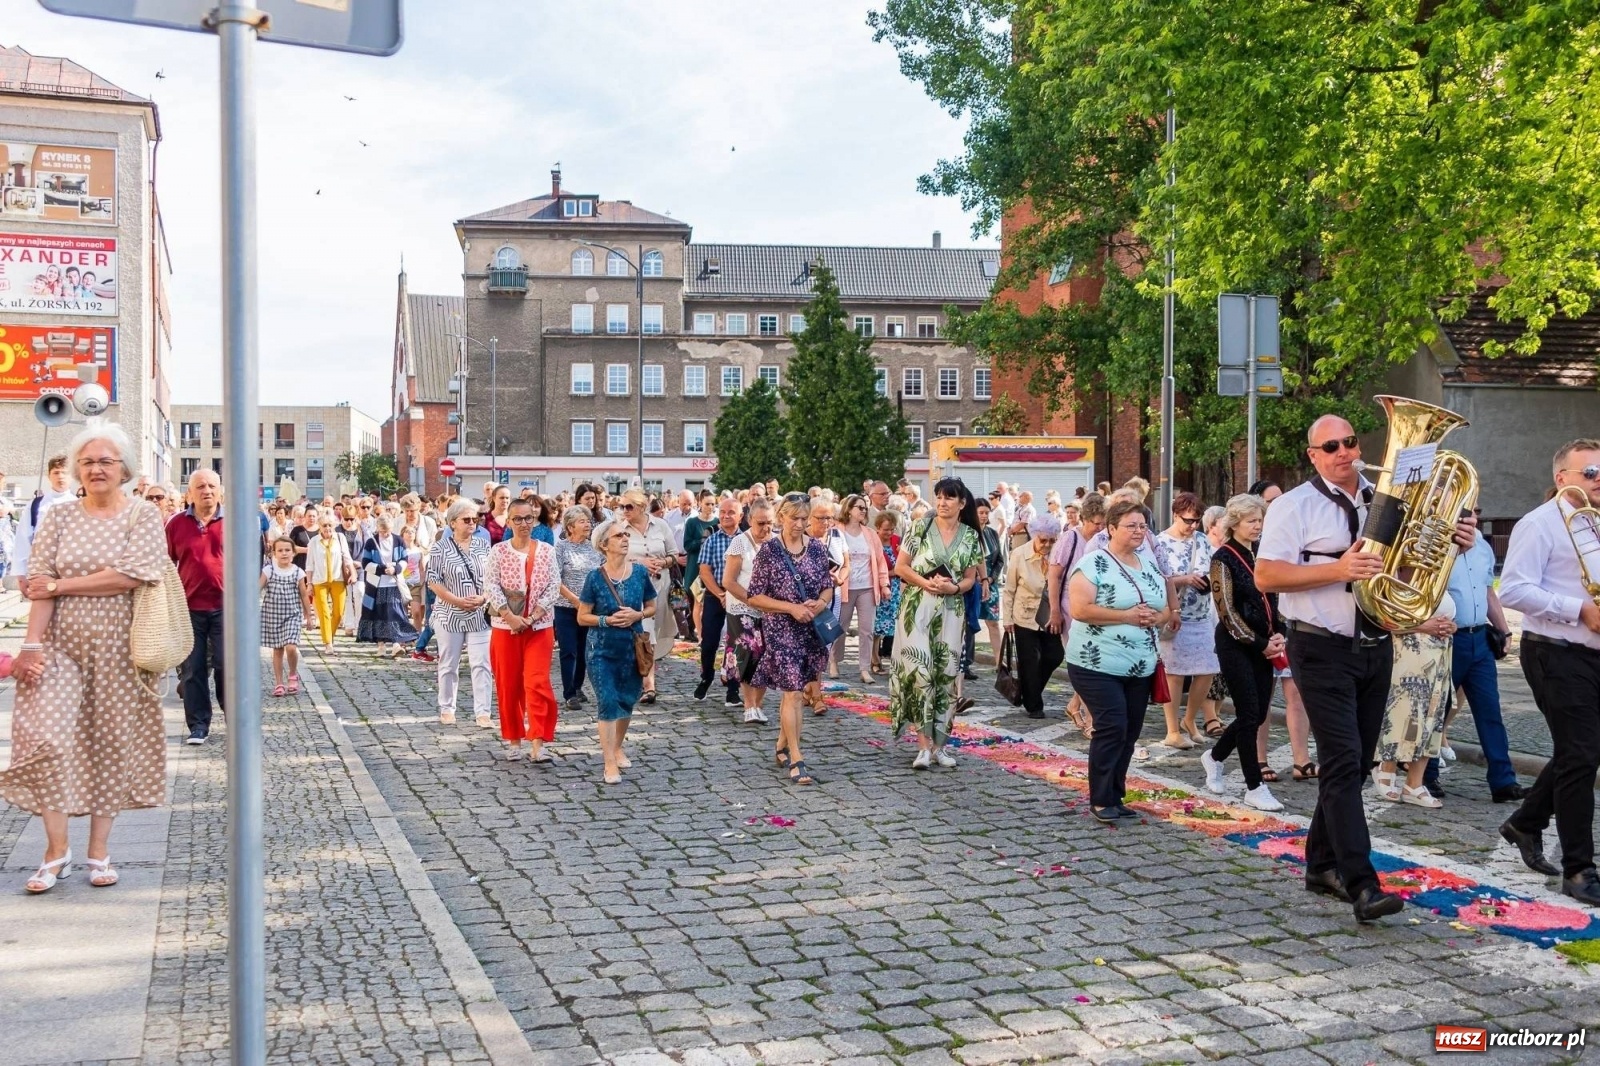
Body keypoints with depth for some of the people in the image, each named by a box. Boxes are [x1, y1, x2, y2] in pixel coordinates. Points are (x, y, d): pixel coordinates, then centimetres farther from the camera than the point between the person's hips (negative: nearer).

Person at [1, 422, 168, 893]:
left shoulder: (143, 516, -1)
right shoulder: (57, 517, 5)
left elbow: (131, 576, -15)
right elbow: (39, 586, -2)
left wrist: (61, 585, -11)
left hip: (117, 647, -1)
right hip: (61, 643, 1)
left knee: (110, 741, 5)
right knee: (47, 736, -8)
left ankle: (99, 851, 16)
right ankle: (56, 850, 5)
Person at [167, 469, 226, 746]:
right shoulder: (177, 524, 4)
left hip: (225, 606, -1)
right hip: (189, 607, 2)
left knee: (226, 666, 0)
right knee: (192, 669, 6)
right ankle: (198, 725, 15)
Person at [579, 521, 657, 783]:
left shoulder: (641, 572, -3)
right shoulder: (595, 577, -9)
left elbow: (652, 606, 8)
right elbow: (582, 617, -4)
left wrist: (637, 615, -12)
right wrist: (607, 620, -19)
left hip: (632, 648, 3)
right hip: (602, 650, -3)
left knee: (627, 701, 13)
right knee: (607, 702, -7)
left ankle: (617, 748, 36)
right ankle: (609, 763, 0)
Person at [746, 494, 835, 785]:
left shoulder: (817, 548, 4)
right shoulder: (769, 551, -7)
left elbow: (829, 586, 13)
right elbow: (754, 596, -7)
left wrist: (820, 603, -10)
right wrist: (791, 608, -16)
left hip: (810, 629, 4)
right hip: (780, 630, -4)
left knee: (792, 690, 14)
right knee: (792, 692, -9)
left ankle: (782, 747, 29)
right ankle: (796, 760, -7)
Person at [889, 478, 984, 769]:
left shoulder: (970, 536, 6)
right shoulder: (921, 528, -1)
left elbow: (970, 578, 9)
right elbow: (900, 567, -2)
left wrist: (954, 588, -12)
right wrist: (926, 583, -16)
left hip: (951, 611, 3)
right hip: (917, 607, -3)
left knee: (946, 673, 4)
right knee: (919, 670, -11)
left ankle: (939, 742, 14)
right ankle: (924, 743, -6)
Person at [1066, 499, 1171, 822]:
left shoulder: (1150, 566, 13)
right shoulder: (1094, 563, -9)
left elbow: (1165, 610, 19)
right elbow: (1079, 609, -19)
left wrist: (1156, 618, -6)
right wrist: (1127, 616, -20)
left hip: (1141, 667, 7)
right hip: (1099, 664, -7)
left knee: (1130, 732, 9)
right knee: (1112, 728, -12)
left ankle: (1115, 796, 21)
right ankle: (1101, 800, 0)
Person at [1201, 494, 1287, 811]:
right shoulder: (1223, 558, -9)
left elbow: (1273, 600, 16)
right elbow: (1227, 612, -13)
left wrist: (1280, 634, -1)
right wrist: (1260, 644, -13)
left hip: (1263, 645, 7)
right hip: (1235, 644, -7)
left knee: (1258, 713, 8)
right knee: (1250, 713, -6)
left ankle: (1214, 757, 31)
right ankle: (1254, 787, 2)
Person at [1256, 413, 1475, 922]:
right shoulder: (1295, 506, -5)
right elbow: (1265, 575, -14)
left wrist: (1455, 541, 0)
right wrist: (1339, 569, -23)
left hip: (1376, 649, 6)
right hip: (1324, 650, -6)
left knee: (1355, 764, 12)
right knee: (1343, 762, -13)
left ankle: (1322, 864, 25)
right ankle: (1361, 884, -15)